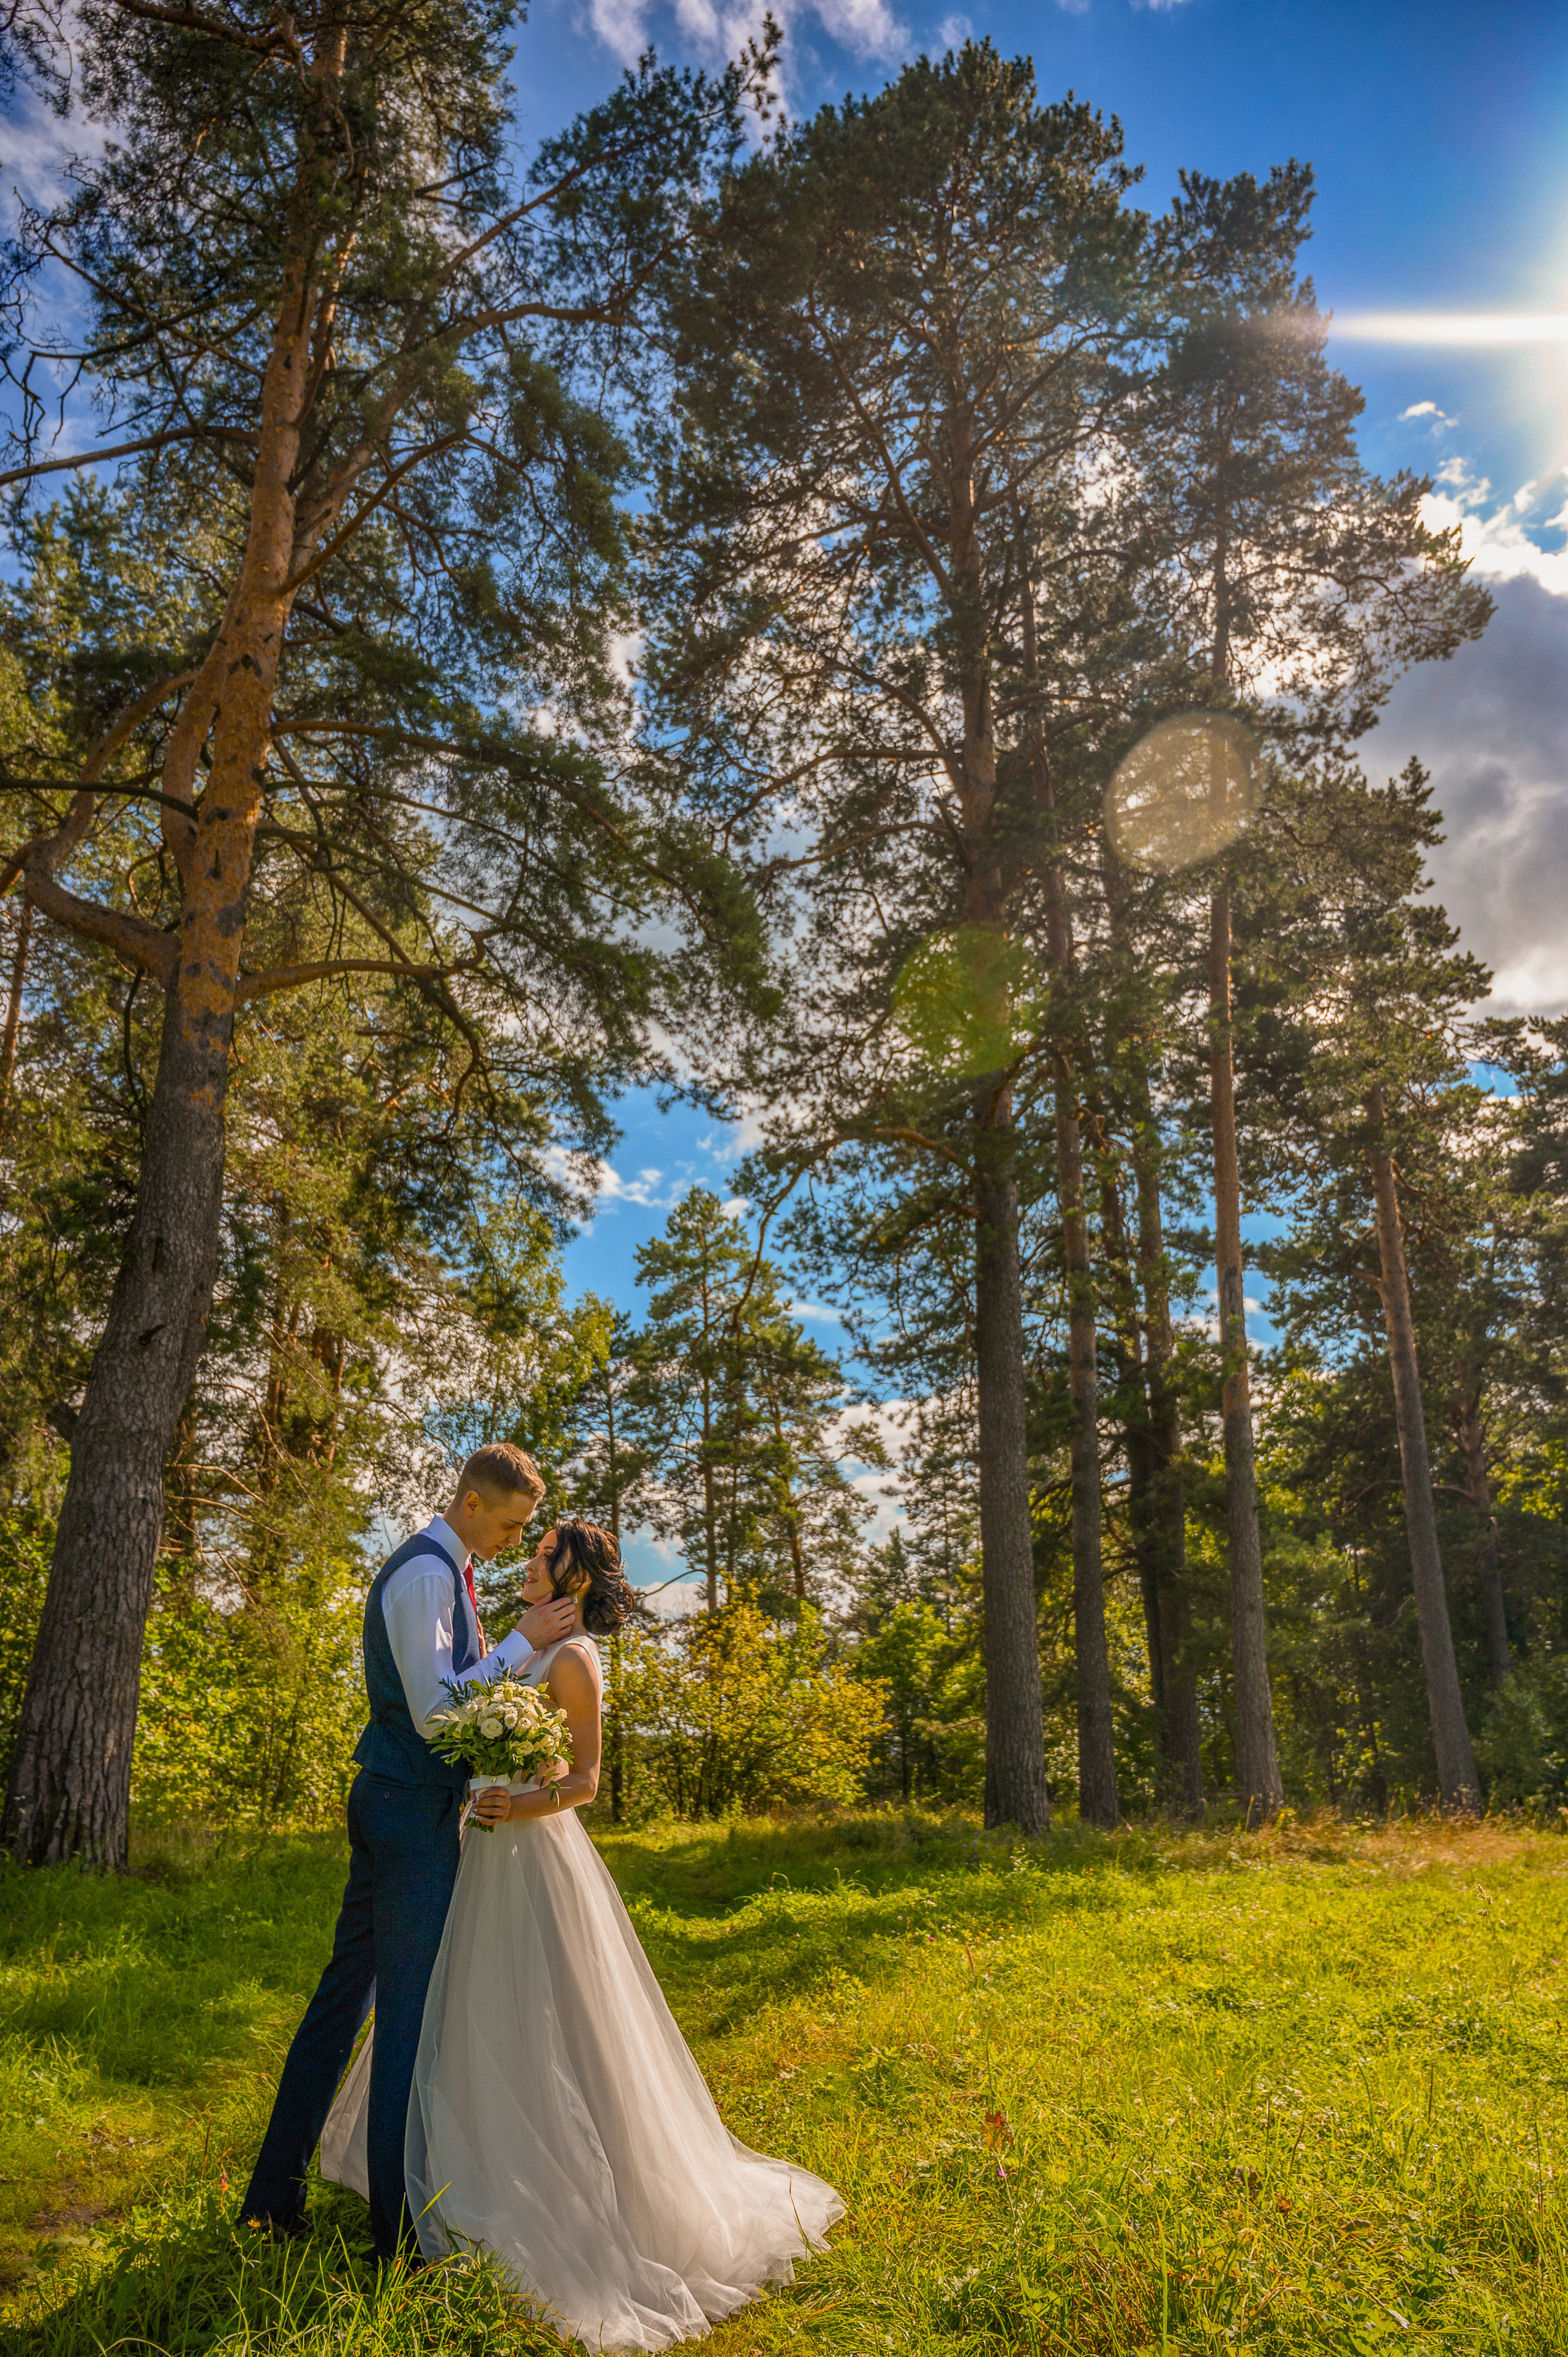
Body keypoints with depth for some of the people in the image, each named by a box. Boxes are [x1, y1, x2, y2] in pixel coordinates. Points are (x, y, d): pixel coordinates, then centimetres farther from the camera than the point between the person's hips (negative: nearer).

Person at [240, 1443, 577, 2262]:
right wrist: (524, 1641, -19)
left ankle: (276, 2195, 26)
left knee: (345, 1989, 16)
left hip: (390, 1803, 10)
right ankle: (400, 2229, 11)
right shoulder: (426, 1574, -19)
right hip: (413, 1810, -10)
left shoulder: (446, 1570, 13)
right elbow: (435, 1711, -22)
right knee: (410, 2010, 0)